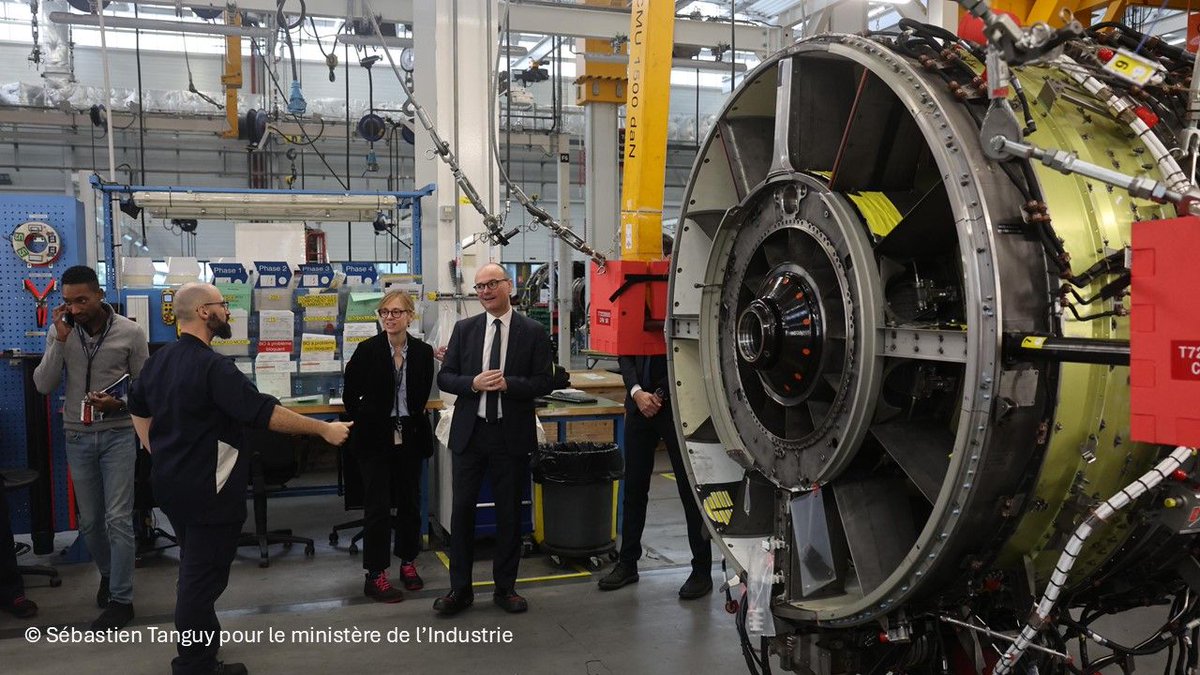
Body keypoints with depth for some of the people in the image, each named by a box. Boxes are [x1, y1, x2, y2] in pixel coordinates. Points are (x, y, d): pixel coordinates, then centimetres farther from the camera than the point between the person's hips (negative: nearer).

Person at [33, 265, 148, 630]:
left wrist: (118, 403, -22)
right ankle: (108, 573, 38)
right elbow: (43, 386, -8)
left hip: (118, 434, -3)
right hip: (78, 437, 3)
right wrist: (60, 340, -16)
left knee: (118, 519, -3)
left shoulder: (130, 333, -8)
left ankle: (121, 600, 6)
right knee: (89, 520, 14)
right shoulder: (59, 332, -1)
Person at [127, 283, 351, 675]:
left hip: (172, 481, 10)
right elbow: (264, 412, -28)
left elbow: (138, 408, 21)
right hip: (207, 489, -10)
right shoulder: (211, 366, -23)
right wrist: (324, 429, -23)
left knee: (193, 567, 23)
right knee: (204, 575, 0)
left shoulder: (159, 359, 7)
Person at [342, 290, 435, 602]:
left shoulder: (423, 352, 0)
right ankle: (376, 575, 8)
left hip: (410, 436, 3)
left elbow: (422, 398, 7)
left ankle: (408, 562, 28)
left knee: (410, 502, 12)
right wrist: (366, 422, -4)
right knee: (378, 506, 0)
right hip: (375, 437, -3)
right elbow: (350, 395, -1)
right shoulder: (367, 350, -7)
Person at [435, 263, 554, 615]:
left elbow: (543, 383, -3)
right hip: (470, 432, 2)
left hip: (512, 434, -1)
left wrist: (507, 384, -19)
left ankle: (505, 587, 22)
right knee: (462, 509, 5)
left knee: (509, 512, 8)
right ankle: (460, 589, 17)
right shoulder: (464, 329, 6)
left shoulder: (533, 332, 0)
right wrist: (473, 383, -15)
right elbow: (444, 377, 5)